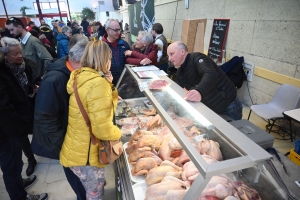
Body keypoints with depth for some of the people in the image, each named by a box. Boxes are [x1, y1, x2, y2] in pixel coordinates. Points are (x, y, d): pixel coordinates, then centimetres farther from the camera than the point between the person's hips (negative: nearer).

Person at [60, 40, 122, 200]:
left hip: (78, 149, 9)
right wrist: (118, 133, -9)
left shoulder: (82, 77, 4)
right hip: (86, 155, -8)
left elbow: (106, 108, 9)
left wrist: (109, 86, -3)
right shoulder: (98, 83, -27)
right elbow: (103, 129, -29)